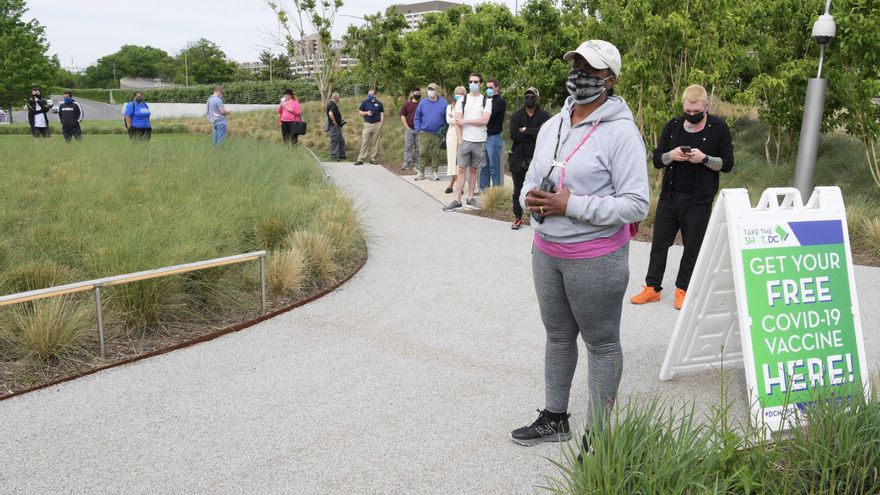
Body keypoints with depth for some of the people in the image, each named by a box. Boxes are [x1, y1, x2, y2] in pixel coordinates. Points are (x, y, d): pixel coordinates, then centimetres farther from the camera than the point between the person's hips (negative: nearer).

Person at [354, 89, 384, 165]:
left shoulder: (379, 103, 6)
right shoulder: (365, 102, 5)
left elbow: (382, 114, 8)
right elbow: (359, 112, 7)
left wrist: (381, 124, -1)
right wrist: (367, 113, -11)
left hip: (377, 124, 1)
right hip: (367, 124, -1)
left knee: (375, 143, 5)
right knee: (364, 142, -5)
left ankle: (373, 159, 13)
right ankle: (360, 159, -6)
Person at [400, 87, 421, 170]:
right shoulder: (407, 104, 8)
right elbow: (402, 116, 7)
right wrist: (407, 127, -3)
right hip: (409, 129, 0)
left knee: (418, 148, 3)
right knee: (408, 147, 0)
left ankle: (416, 164, 9)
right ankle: (406, 164, 1)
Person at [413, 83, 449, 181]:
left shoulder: (443, 103, 0)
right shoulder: (422, 103, 4)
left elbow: (447, 119, 4)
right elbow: (417, 118, 9)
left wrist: (444, 132, -1)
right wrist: (419, 129, 0)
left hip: (437, 134, 0)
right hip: (424, 133, 0)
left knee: (436, 154, 6)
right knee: (423, 153, -2)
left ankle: (434, 172, 14)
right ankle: (421, 172, 4)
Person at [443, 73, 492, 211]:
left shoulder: (486, 101, 4)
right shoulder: (462, 100, 6)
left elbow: (484, 120, -9)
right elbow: (458, 122, 2)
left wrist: (465, 121, -8)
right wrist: (460, 140, -6)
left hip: (479, 141, 0)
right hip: (465, 140, 0)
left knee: (474, 170, 7)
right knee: (461, 170, -2)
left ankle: (470, 197, 15)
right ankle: (457, 200, -2)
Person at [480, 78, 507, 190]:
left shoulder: (500, 102, -5)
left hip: (493, 137, -7)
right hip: (484, 136, 7)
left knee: (494, 167, -3)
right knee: (484, 166, 10)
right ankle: (483, 189, 16)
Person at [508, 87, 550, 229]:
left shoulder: (543, 115, 2)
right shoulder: (517, 115, 6)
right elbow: (513, 134, -9)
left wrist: (525, 130, -11)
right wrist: (533, 135, -10)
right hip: (519, 158, 2)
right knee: (518, 190, 8)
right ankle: (517, 218, 17)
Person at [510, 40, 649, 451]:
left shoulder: (621, 132, -14)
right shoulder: (551, 126, 8)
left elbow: (636, 204, -19)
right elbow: (531, 180, 15)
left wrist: (571, 205, -24)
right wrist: (531, 198, -10)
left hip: (595, 258, -7)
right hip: (547, 251, 7)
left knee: (601, 344, 7)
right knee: (558, 336, 19)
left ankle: (597, 435, 19)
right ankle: (554, 419, 35)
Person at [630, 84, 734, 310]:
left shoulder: (719, 128, -2)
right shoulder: (673, 126, 7)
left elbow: (727, 163, -2)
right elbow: (657, 159, 7)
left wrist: (704, 158, -19)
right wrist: (671, 155, -14)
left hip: (698, 200, -3)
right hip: (669, 195, 3)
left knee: (693, 247, 5)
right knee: (659, 242, 6)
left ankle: (682, 289, 18)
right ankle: (652, 288, 16)